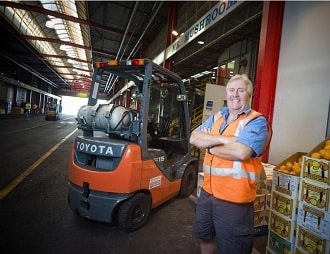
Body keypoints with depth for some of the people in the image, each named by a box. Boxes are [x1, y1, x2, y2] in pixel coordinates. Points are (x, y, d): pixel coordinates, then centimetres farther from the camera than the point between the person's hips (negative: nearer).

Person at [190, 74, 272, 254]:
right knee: (206, 239, 26)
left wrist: (209, 146, -13)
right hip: (207, 192, 7)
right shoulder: (217, 117, 8)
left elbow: (240, 152, -28)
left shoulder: (257, 121, -12)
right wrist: (222, 139, -19)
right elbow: (194, 138, -5)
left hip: (234, 200, -6)